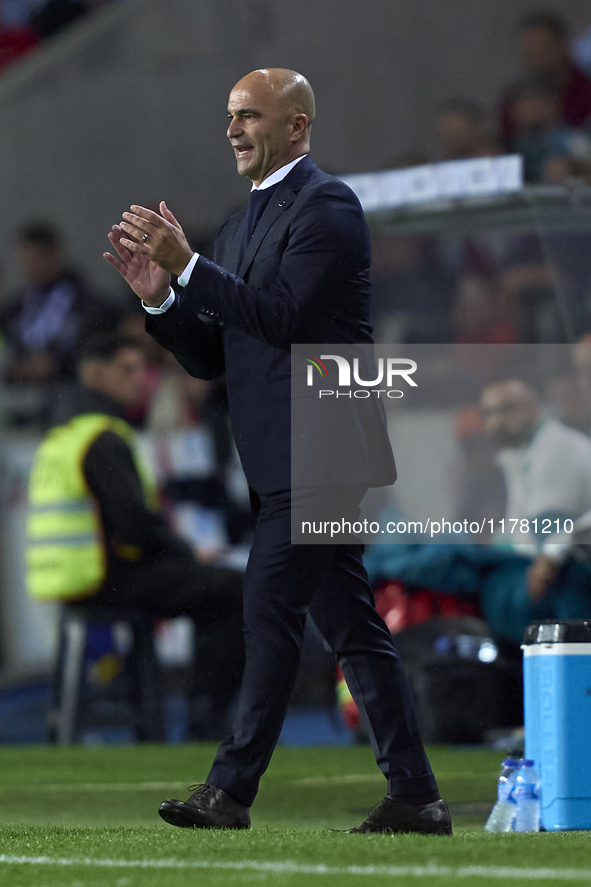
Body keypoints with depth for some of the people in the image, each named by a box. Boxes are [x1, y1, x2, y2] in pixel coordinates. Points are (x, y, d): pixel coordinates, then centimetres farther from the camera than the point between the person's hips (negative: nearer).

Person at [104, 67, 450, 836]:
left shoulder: (326, 205, -8)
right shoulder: (242, 227, 20)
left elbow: (285, 315, -20)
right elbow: (209, 357, 17)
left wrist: (188, 266, -21)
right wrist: (160, 294, 1)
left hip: (317, 451, -9)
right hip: (287, 457, 9)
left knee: (271, 608, -11)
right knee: (348, 622, 8)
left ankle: (232, 791, -9)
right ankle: (415, 797, 10)